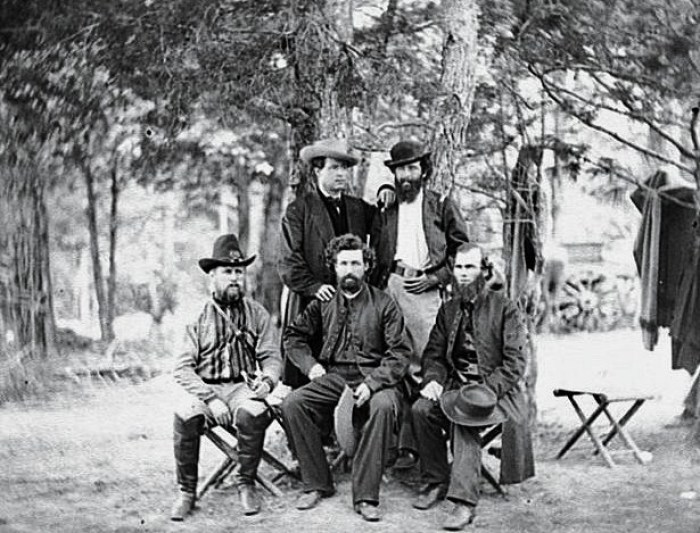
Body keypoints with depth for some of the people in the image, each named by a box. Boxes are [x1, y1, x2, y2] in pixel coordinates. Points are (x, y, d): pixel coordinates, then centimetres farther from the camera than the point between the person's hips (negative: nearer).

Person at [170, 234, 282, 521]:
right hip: (203, 387, -1)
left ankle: (246, 484, -10)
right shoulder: (198, 316, 3)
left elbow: (271, 356, 6)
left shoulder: (257, 314, 9)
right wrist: (211, 399, -18)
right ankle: (186, 491, -12)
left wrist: (267, 381, -17)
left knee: (254, 413, -33)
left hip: (241, 386, 1)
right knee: (185, 417, -33)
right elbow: (183, 368, -4)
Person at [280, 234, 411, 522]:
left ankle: (366, 496, -30)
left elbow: (400, 353, -2)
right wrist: (310, 364, 2)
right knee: (291, 404, -22)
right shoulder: (323, 302, 13)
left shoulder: (383, 304, 4)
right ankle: (317, 484, -9)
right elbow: (294, 336, 21)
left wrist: (372, 383, -17)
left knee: (383, 407, -37)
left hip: (374, 377, -3)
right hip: (333, 377, 3)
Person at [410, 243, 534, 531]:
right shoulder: (448, 310, 16)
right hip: (455, 386, 5)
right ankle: (435, 481, -8)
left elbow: (515, 362, -8)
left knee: (463, 418, -34)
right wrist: (433, 380, -9)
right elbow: (433, 354, 13)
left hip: (494, 389, -5)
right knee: (421, 408, -23)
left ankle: (463, 500, -35)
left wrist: (488, 390, -21)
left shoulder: (504, 308, -1)